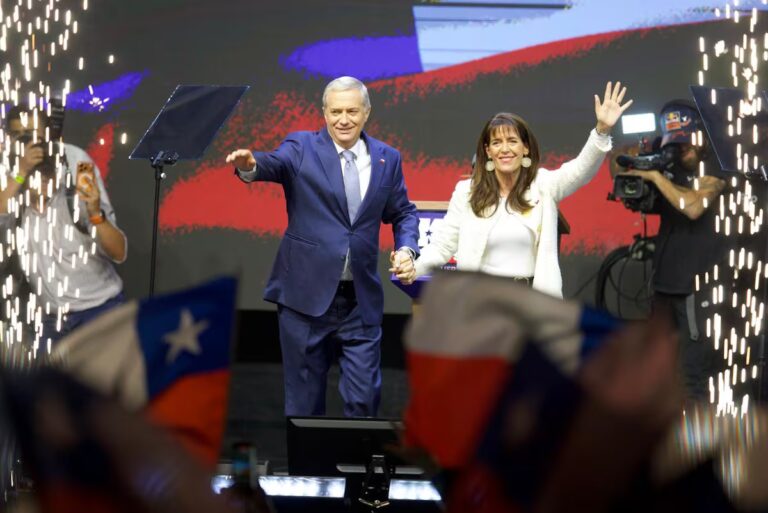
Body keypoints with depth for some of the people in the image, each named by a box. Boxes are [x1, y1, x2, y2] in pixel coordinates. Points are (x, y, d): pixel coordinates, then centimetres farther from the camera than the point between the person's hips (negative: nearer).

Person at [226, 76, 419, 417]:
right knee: (304, 401, 7)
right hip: (306, 295, -2)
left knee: (364, 399, 3)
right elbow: (275, 164, -21)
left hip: (362, 300, 2)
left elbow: (402, 213, 16)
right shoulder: (302, 148, -1)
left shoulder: (387, 159, 8)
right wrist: (250, 165, -44)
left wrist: (406, 248, -4)